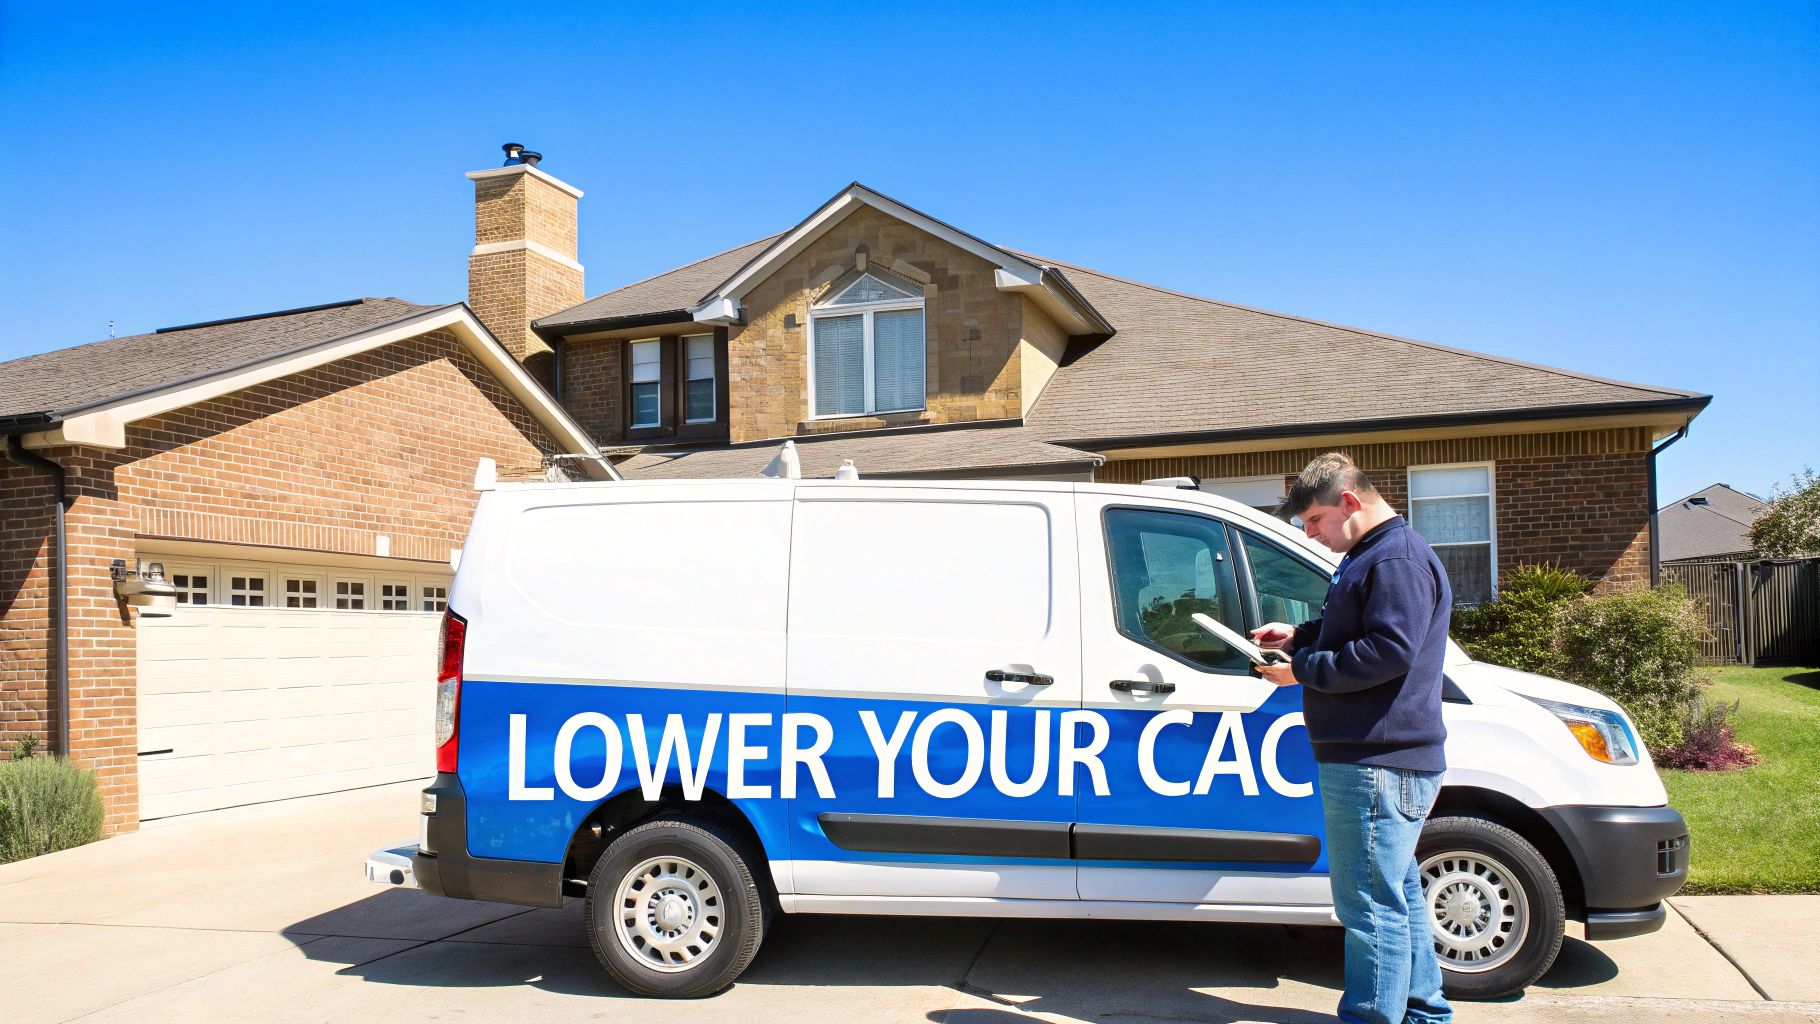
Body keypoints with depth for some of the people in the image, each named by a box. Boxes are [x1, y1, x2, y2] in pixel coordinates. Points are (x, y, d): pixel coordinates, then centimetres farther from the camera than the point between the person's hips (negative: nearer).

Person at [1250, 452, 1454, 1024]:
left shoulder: (1398, 559, -15)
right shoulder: (1371, 556, 19)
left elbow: (1389, 651, -25)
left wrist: (1302, 669, -17)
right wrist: (1299, 637, 14)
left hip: (1376, 764, -12)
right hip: (1377, 759, 12)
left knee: (1371, 903, -7)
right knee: (1398, 894, 21)